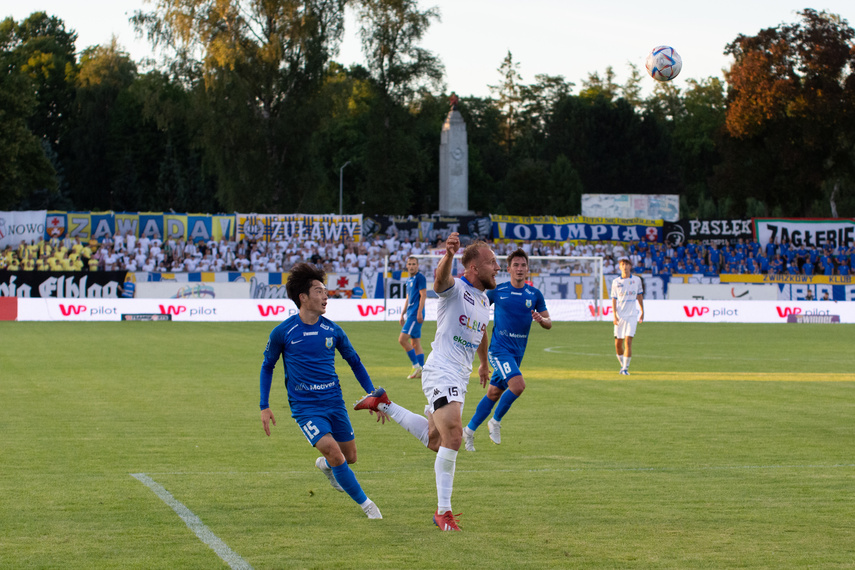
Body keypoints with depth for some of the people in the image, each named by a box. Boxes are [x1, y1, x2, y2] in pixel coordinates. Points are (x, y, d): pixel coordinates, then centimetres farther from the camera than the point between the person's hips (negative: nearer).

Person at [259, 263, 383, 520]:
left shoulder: (332, 330, 2)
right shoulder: (283, 332, -7)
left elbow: (355, 362, 14)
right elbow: (267, 366, 8)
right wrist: (264, 407, 5)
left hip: (334, 402, 4)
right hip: (304, 406, -4)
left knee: (350, 457, 8)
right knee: (334, 452, -21)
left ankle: (324, 465, 44)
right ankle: (365, 503, -6)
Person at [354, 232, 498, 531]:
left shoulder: (484, 299, 15)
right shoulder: (456, 288, -11)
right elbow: (441, 278, -37)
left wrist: (484, 363, 48)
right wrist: (448, 255, -58)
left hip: (460, 379, 9)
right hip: (441, 372, -9)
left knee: (434, 441, 15)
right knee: (453, 436, -21)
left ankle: (383, 404, 33)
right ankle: (443, 511, -15)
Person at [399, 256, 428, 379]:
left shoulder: (420, 277, -8)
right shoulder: (409, 279, 19)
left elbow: (423, 295, -15)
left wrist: (419, 313, -21)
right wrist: (402, 314, 25)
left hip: (416, 314, -10)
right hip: (410, 313, 10)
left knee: (402, 339, -15)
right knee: (415, 343, 7)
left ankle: (416, 365, -10)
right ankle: (421, 371, 7)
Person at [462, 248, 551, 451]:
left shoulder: (535, 294, 4)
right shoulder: (497, 291, -4)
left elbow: (549, 324, 5)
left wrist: (541, 319, -16)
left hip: (518, 351, 4)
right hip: (499, 348, -4)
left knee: (494, 393, 10)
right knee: (517, 385, -24)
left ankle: (469, 430, 24)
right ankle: (495, 421, -3)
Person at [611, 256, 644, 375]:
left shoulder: (637, 280, 4)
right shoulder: (616, 282, 3)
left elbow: (639, 296, 13)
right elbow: (614, 299, 1)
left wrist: (642, 312, 11)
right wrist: (614, 315, -10)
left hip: (632, 315, -1)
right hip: (620, 316, 1)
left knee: (628, 341, -13)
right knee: (618, 343, 4)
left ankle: (625, 368, -11)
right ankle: (622, 364, 26)